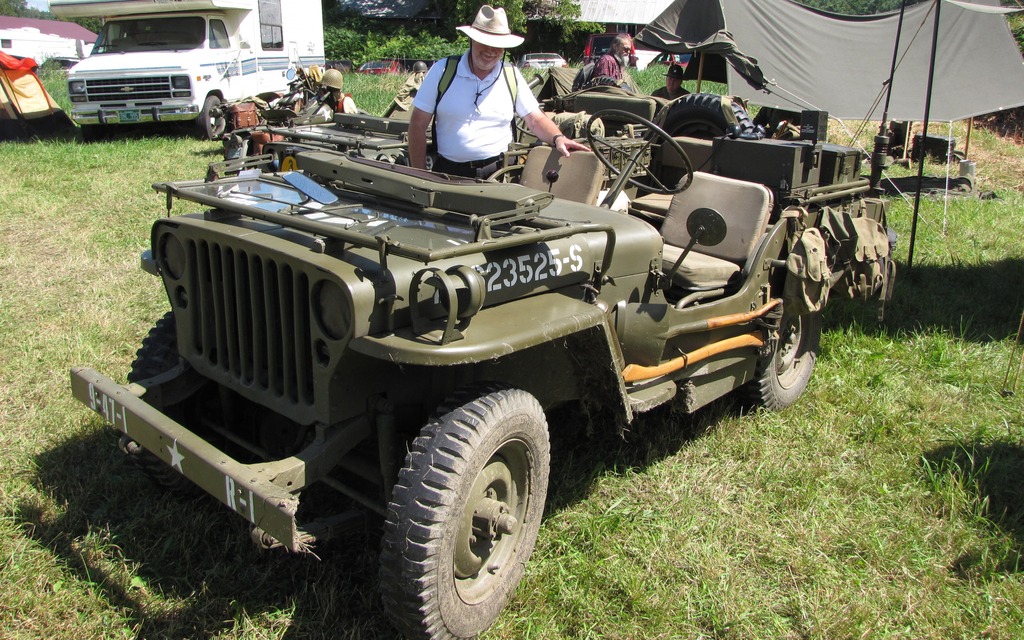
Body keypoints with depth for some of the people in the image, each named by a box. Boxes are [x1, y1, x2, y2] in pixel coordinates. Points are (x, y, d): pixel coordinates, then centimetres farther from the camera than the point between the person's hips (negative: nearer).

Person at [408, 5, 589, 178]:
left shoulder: (512, 76, 8)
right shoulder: (443, 70, 1)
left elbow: (536, 119, 10)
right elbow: (418, 125, 2)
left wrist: (558, 138, -12)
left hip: (498, 173, 1)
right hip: (448, 173, -1)